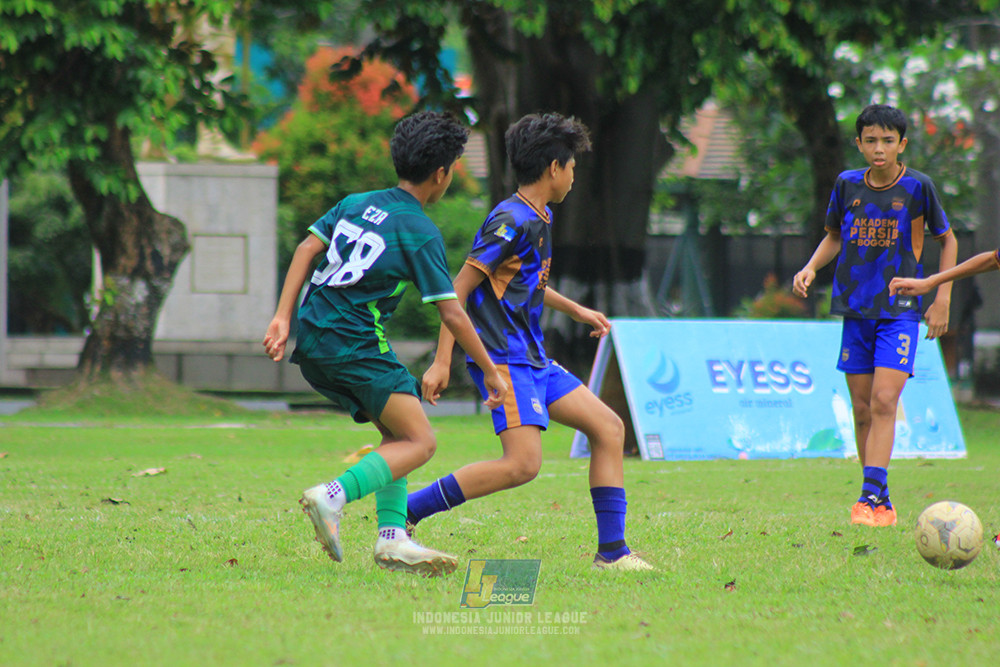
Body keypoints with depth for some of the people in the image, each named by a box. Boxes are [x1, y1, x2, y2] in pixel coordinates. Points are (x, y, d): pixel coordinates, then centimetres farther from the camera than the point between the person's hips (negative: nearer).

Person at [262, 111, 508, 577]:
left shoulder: (356, 203, 13)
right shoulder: (421, 234, -6)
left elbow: (307, 248, 5)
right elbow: (452, 315, -7)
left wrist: (282, 319, 3)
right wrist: (491, 372, 2)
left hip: (312, 341, 8)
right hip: (355, 346, -8)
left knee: (396, 432, 16)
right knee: (419, 442, -5)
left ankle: (392, 538, 5)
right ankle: (333, 496, -22)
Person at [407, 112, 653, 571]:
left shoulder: (539, 219, 15)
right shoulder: (512, 220, -15)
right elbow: (459, 289, -18)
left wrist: (575, 310, 39)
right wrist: (441, 362, -22)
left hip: (531, 360, 10)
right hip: (502, 357, -10)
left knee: (608, 427, 6)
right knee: (523, 464, -21)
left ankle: (612, 551, 7)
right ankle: (404, 513, -16)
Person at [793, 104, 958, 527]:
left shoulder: (917, 187, -5)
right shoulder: (847, 185, 4)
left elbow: (947, 240, 8)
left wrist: (942, 299, 2)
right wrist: (811, 267, 1)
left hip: (900, 310, -4)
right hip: (855, 310, 4)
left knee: (884, 401, -18)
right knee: (862, 410, 5)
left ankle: (870, 497, -22)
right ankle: (882, 505, 14)